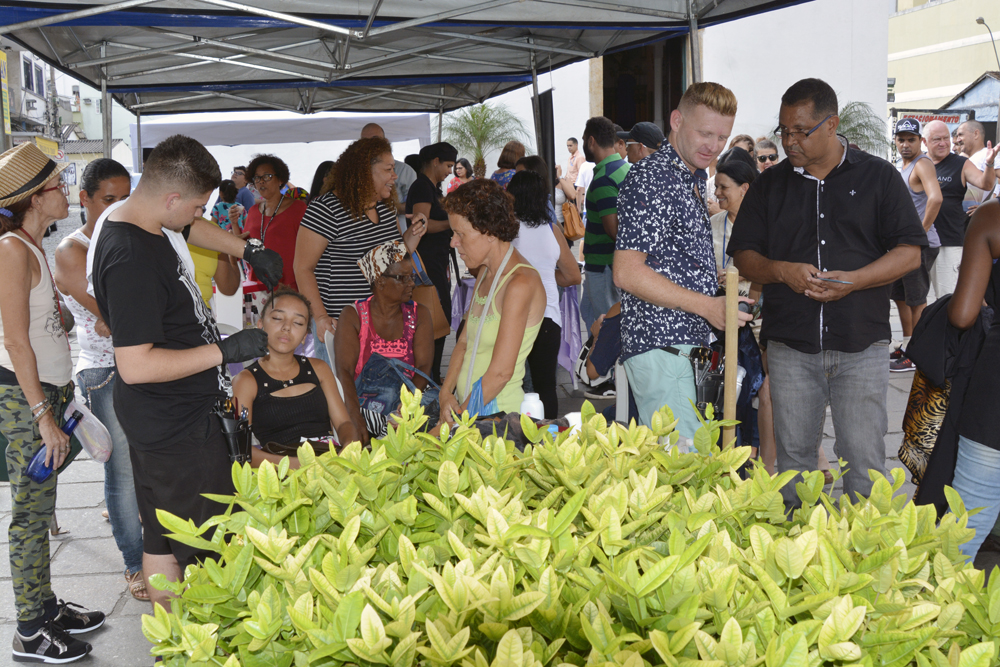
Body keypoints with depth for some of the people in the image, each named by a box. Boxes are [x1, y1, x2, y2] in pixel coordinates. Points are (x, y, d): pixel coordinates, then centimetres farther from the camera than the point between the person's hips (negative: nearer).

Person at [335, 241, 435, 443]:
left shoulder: (420, 315, 11)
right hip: (364, 407, -2)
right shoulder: (353, 315, 4)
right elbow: (344, 371, -6)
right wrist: (357, 421, -23)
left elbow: (423, 369, 0)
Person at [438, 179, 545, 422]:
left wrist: (460, 418, -10)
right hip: (467, 406, 8)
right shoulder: (486, 273, 13)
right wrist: (446, 394, 1)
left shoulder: (520, 284, -16)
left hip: (497, 413, -8)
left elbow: (501, 371, -18)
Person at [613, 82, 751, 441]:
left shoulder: (694, 179, 19)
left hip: (691, 344, 10)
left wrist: (722, 282, 15)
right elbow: (627, 272, -20)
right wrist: (707, 306, -20)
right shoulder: (649, 178, -12)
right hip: (660, 345, -10)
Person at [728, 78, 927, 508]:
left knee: (864, 463, -1)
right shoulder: (769, 185, 12)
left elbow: (910, 253, 0)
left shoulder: (878, 177, 5)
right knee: (793, 457, 8)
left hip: (861, 345, -2)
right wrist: (781, 271, -11)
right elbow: (743, 256, 10)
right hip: (790, 346, 2)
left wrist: (852, 280, -15)